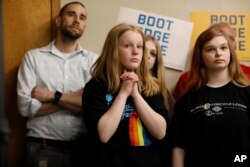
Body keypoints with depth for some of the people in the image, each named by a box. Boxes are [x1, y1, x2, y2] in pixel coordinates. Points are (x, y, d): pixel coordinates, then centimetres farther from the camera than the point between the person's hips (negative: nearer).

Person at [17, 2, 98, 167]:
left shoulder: (93, 60, 3)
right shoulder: (33, 57, 1)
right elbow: (26, 106, -9)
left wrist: (54, 96, -13)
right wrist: (75, 97, -10)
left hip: (82, 147, 1)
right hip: (43, 149, -1)